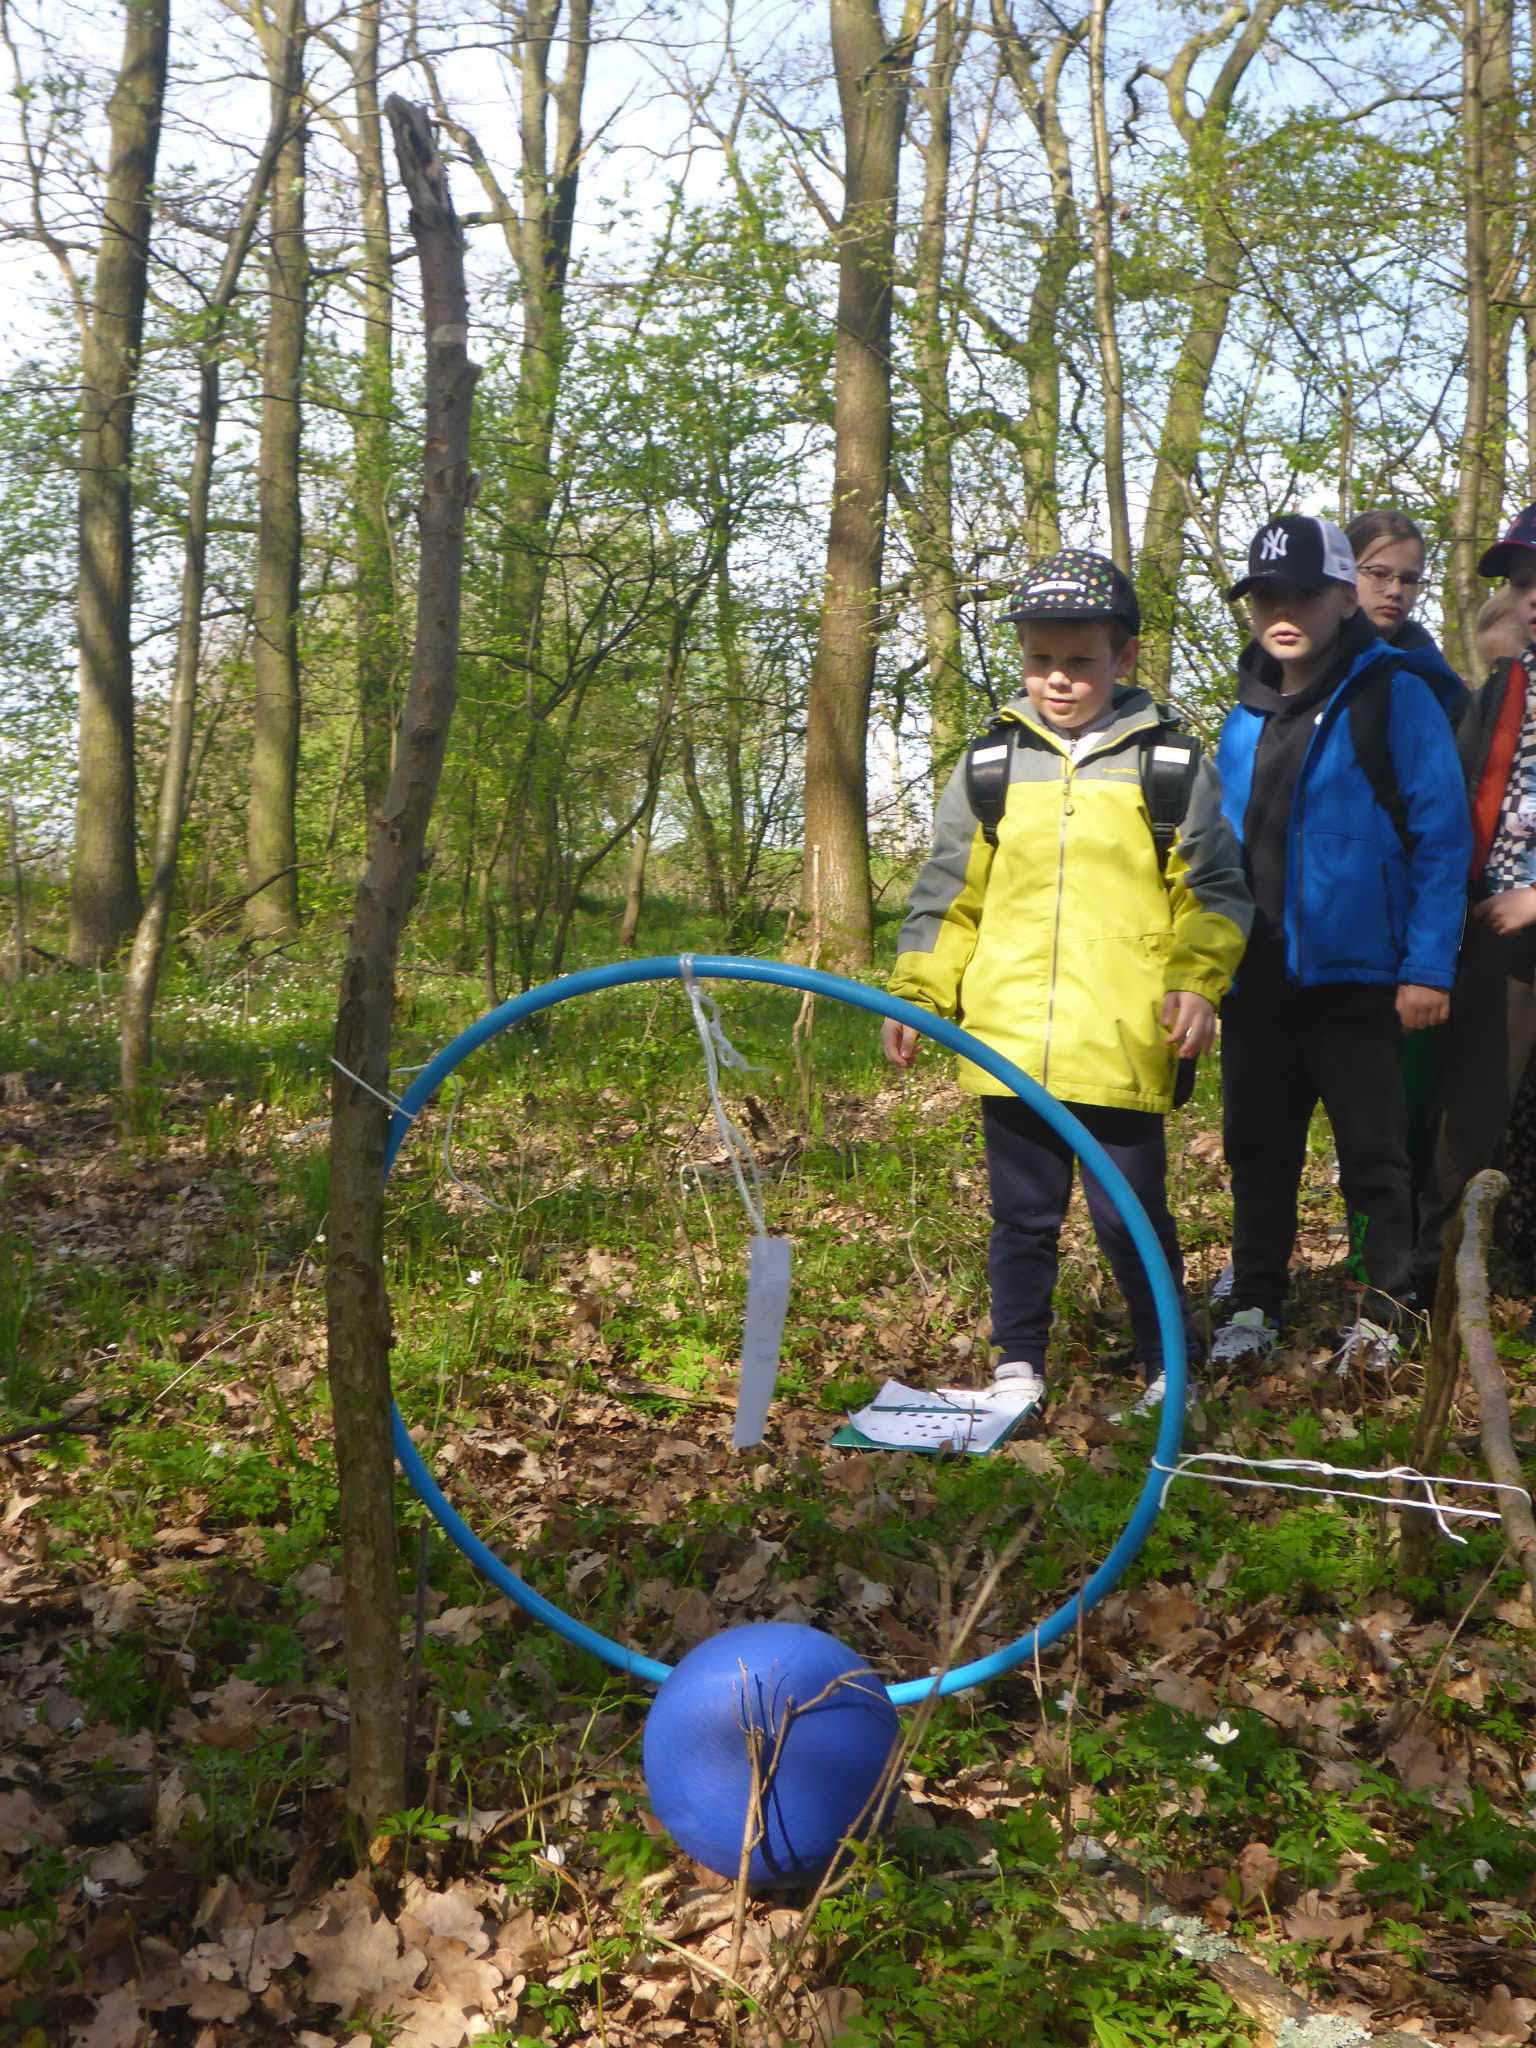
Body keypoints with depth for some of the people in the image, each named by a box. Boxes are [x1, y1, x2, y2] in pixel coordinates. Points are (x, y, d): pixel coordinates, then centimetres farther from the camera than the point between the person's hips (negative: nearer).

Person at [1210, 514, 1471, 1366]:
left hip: (1352, 974, -5)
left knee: (1373, 1150, 4)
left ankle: (1385, 1307, 17)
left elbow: (1442, 838, -9)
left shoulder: (1394, 697, -6)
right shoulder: (1243, 719, 11)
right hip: (1255, 977, 6)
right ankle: (1254, 1303, 25)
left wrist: (1429, 967, -15)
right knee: (1258, 1146, 13)